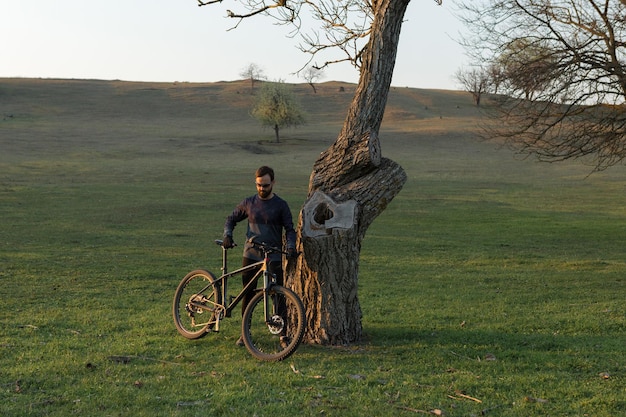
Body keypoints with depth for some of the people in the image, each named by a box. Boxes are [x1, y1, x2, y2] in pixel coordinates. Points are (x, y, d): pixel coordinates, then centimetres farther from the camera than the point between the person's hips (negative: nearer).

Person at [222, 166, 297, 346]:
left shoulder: (281, 205, 0)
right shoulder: (249, 203, 6)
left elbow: (289, 229, 0)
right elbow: (231, 219, 16)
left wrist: (291, 246, -18)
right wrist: (227, 236, -2)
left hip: (274, 256, -2)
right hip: (251, 254, 2)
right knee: (248, 293, 4)